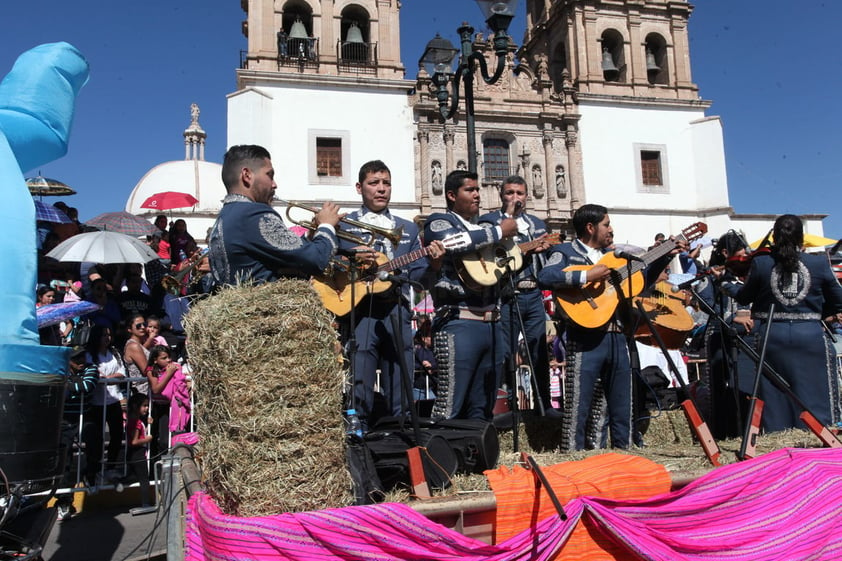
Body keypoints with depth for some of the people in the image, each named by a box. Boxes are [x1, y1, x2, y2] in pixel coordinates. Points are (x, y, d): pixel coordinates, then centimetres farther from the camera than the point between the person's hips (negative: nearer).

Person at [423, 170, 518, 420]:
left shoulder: (484, 228, 24)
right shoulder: (439, 221, 3)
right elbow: (453, 241, -21)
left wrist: (509, 219, 18)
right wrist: (500, 231, -12)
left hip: (491, 323, 8)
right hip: (459, 323, -7)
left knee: (482, 409, 11)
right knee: (450, 407, -8)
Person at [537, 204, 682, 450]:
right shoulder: (565, 252, 0)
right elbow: (544, 276, -19)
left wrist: (665, 256, 21)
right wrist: (587, 276, -23)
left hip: (617, 338, 7)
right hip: (586, 340, -7)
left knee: (622, 409, 12)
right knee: (578, 409, -5)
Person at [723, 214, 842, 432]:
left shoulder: (760, 262, -3)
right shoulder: (819, 263, -1)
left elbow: (744, 297, 10)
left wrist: (727, 285, 29)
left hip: (771, 335, 1)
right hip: (809, 336, -1)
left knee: (774, 396, 10)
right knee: (815, 396, 6)